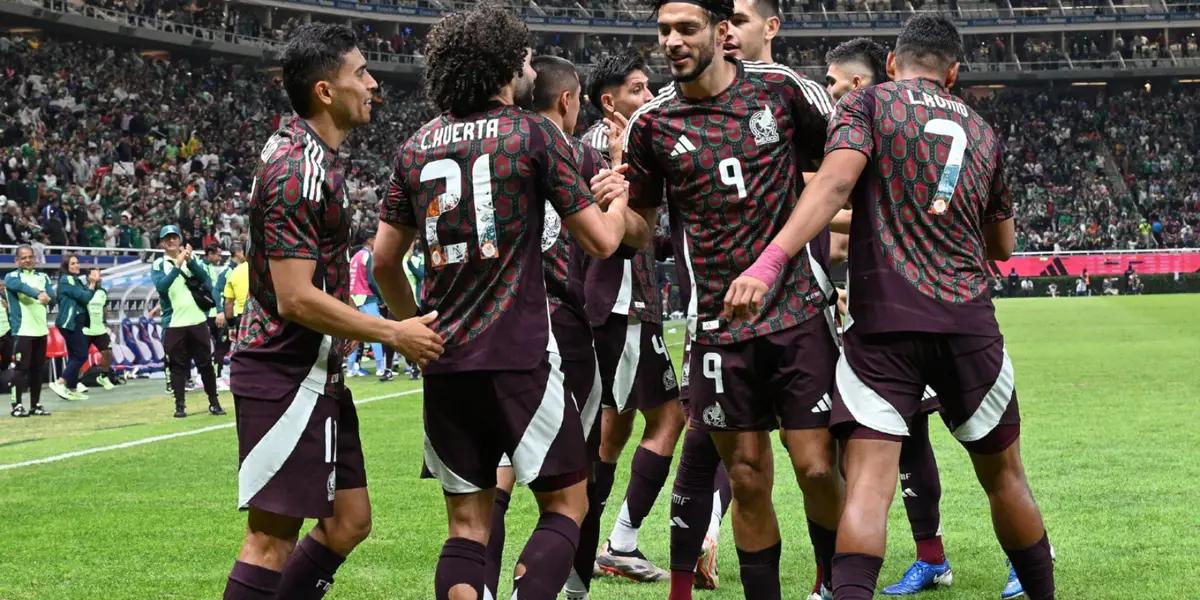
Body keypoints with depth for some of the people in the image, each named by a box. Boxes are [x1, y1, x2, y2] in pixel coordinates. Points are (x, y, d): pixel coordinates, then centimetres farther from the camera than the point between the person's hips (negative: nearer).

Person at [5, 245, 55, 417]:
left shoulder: (42, 277, 14)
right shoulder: (11, 277, -3)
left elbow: (52, 297, 1)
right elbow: (22, 286, -25)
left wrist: (46, 296, -21)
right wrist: (38, 294, -43)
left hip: (41, 330, 5)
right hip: (22, 330, -5)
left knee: (38, 369, 8)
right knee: (21, 367, -7)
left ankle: (35, 405, 15)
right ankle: (17, 405, -4)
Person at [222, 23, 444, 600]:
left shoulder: (302, 150, 12)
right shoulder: (300, 173, -20)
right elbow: (297, 298, -23)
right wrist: (392, 333, -16)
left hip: (318, 373, 10)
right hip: (286, 374, -10)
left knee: (348, 520, 12)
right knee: (273, 537, -7)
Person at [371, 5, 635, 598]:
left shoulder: (416, 147, 11)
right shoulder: (535, 133, -3)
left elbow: (384, 262, 14)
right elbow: (601, 241, -1)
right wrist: (617, 200, 21)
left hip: (445, 365, 5)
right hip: (520, 355, -5)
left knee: (467, 525, 8)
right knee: (566, 504, 5)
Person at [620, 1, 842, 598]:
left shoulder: (782, 89, -2)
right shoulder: (651, 122, 2)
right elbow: (639, 222, 12)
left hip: (799, 310, -1)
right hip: (720, 326, 1)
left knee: (817, 470, -4)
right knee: (748, 482, 4)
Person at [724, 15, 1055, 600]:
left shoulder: (866, 103, 6)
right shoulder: (981, 131, 18)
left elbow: (834, 183, -14)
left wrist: (769, 261, -24)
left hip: (882, 321, -3)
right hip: (968, 320, 3)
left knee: (868, 485, -9)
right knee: (1004, 477, 17)